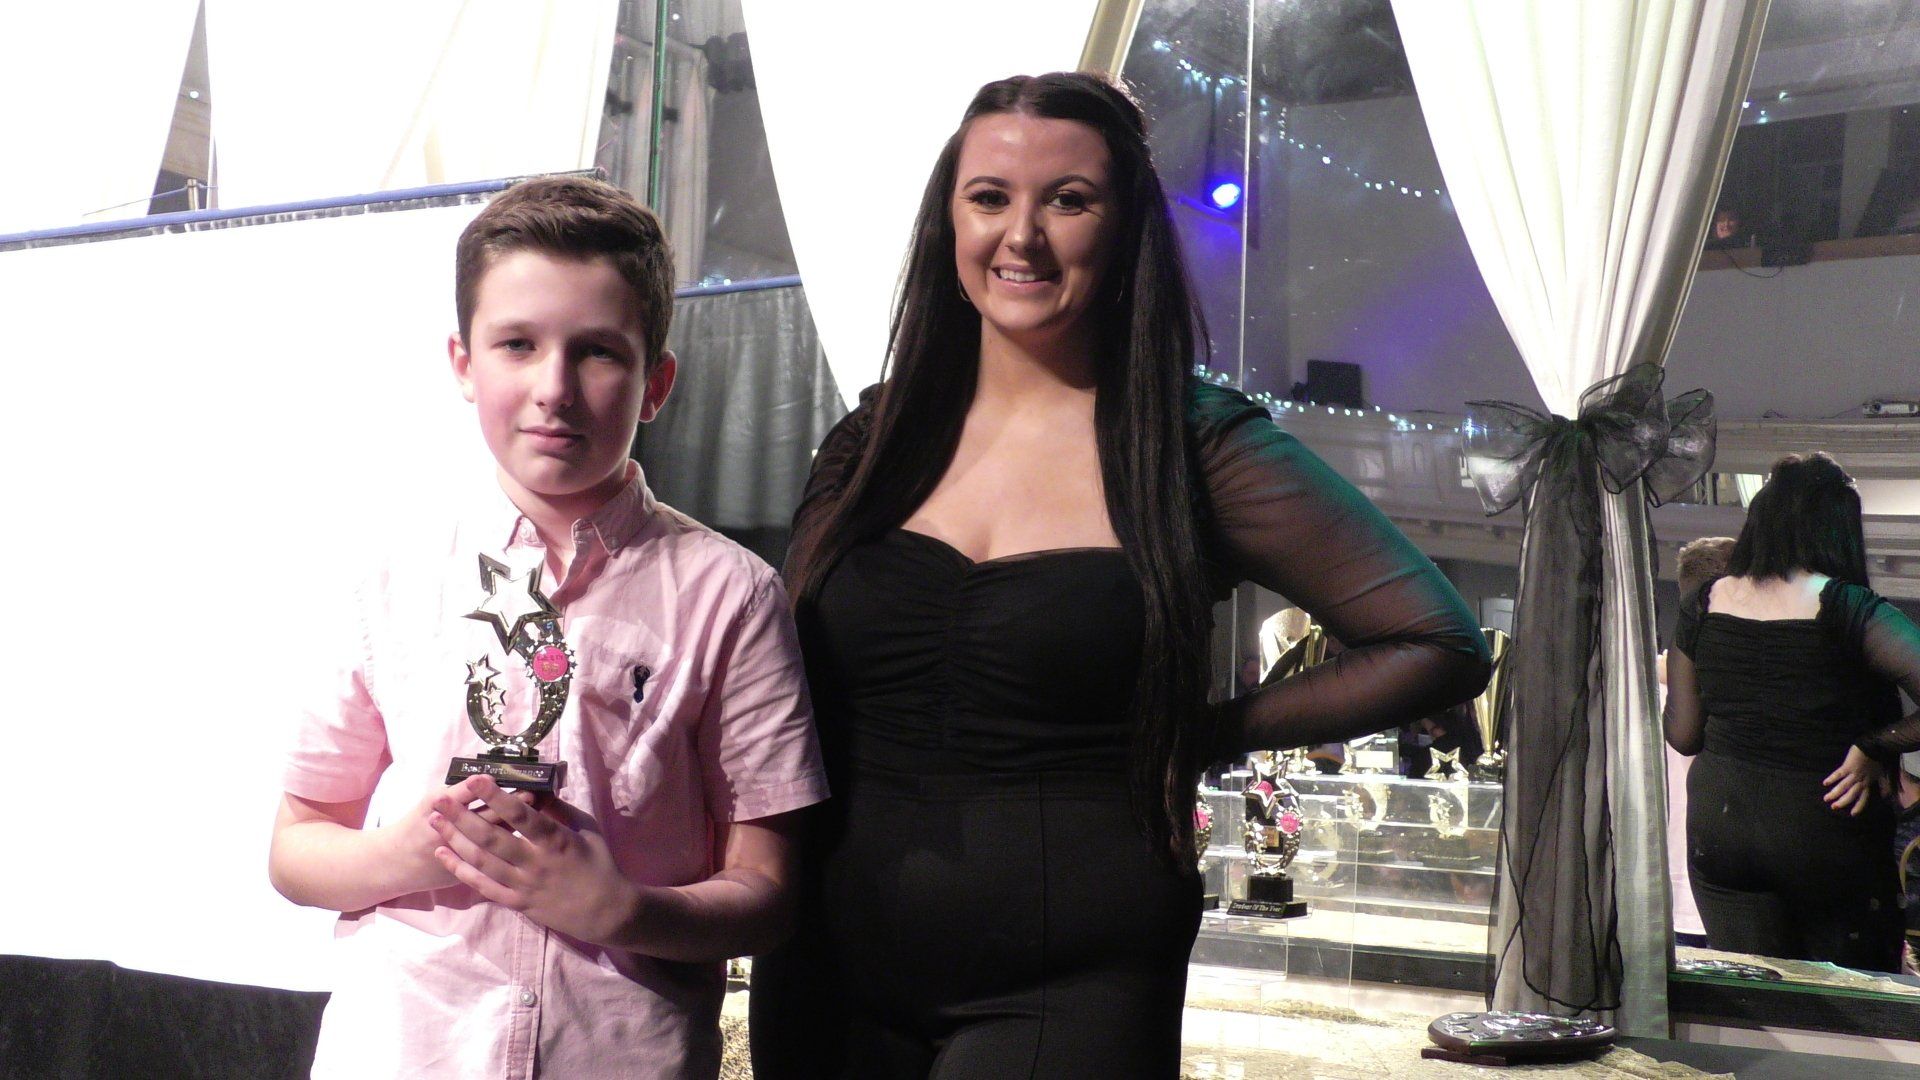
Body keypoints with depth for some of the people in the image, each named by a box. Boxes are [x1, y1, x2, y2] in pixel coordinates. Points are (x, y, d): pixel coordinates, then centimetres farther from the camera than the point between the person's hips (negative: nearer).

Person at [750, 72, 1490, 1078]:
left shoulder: (1193, 449, -6)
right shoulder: (871, 442, 5)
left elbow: (1439, 644, -5)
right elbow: (787, 706, 12)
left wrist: (1202, 733, -5)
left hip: (1068, 990, -3)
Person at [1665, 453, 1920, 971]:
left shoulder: (1703, 604, 0)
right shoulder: (1847, 609, -13)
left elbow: (1682, 735, 5)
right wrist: (1874, 749, -12)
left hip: (1717, 824, 4)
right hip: (1825, 831, -4)